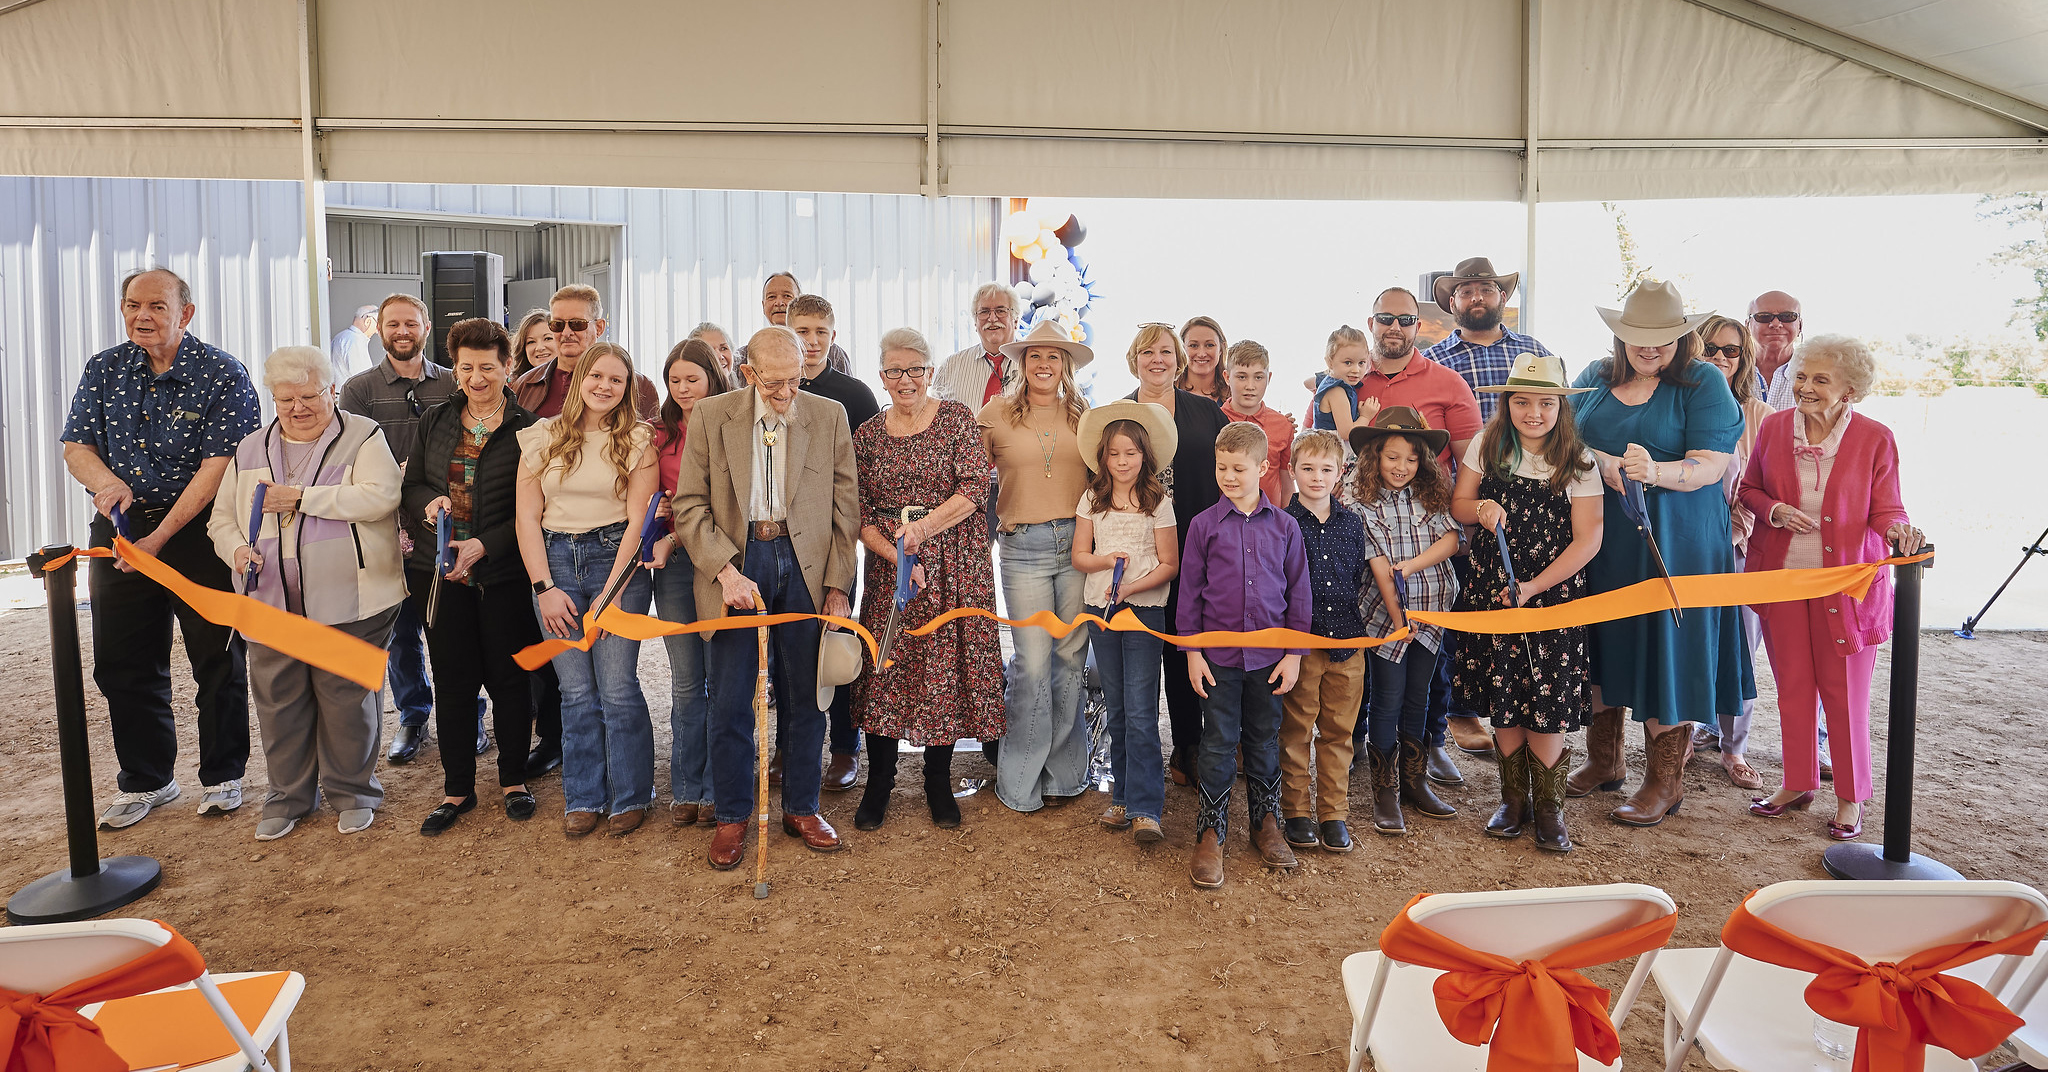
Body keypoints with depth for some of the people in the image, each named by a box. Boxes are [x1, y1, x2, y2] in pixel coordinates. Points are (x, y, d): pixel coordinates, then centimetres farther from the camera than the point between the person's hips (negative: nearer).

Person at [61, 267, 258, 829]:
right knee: (123, 664, 10)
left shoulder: (224, 375, -9)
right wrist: (107, 482, -18)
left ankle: (222, 776, 19)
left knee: (217, 659, 3)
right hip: (120, 530, 5)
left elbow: (218, 465, -15)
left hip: (198, 531, -5)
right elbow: (76, 447, 6)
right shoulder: (103, 370, 7)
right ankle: (145, 780, 26)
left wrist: (161, 535, -19)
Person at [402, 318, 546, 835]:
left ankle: (513, 779, 23)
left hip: (505, 573, -3)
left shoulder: (526, 428, -3)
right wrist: (429, 502, -10)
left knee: (509, 677, 6)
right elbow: (411, 486, 13)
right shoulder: (433, 423, 10)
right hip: (441, 573, 3)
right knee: (452, 681, 7)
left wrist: (484, 545, -18)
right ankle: (457, 789, 20)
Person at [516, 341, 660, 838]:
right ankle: (584, 797, 17)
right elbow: (527, 517, 5)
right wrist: (545, 588, -3)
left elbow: (639, 519, -4)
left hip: (617, 560, -2)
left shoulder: (637, 440, 1)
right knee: (576, 691, 4)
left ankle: (629, 796, 12)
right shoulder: (543, 437, 7)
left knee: (617, 687, -4)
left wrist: (611, 592, -10)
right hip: (554, 562, 2)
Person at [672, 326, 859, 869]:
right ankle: (732, 815, 20)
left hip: (804, 565, 1)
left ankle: (802, 808, 25)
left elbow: (845, 505, 4)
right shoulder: (711, 416, -1)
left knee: (805, 697, 9)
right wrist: (725, 570, -14)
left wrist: (837, 584, 0)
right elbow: (689, 505, -2)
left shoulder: (829, 417, 1)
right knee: (729, 699, 4)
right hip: (734, 563, -1)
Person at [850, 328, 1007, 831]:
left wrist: (925, 525, -21)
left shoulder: (958, 418, 2)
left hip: (953, 564, -1)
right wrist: (897, 556, -13)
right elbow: (860, 515, 3)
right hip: (889, 564, 2)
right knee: (885, 667, 0)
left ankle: (938, 783, 18)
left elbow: (975, 489, -8)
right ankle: (879, 783, 16)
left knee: (946, 665, 2)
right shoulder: (868, 434, 7)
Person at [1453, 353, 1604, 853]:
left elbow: (1588, 539, -7)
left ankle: (1549, 806, 14)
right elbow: (1457, 505, 9)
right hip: (1492, 591, 2)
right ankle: (1514, 799, 22)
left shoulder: (1578, 462, -4)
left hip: (1553, 594, -2)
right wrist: (1480, 508, -15)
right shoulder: (1487, 447, 3)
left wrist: (1533, 587, -14)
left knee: (1548, 700, -4)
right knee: (1502, 699, 6)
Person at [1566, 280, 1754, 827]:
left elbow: (1713, 465, -13)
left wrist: (1654, 471, -32)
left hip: (1674, 544, -4)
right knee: (1601, 644, 11)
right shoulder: (1596, 377, 9)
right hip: (1599, 539, 4)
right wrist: (1601, 462, -14)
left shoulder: (1703, 383, -3)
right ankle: (1603, 761, 28)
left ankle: (1665, 781, 14)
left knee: (1667, 651, 0)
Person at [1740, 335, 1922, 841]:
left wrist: (1897, 529, -26)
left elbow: (1885, 509, -4)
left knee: (1844, 693, 5)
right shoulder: (1774, 427, 1)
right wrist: (1774, 510, -10)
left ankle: (1851, 796, 21)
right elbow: (1750, 488, 11)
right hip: (1781, 575, 3)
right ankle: (1798, 783, 28)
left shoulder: (1875, 438, -6)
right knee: (1792, 686, 13)